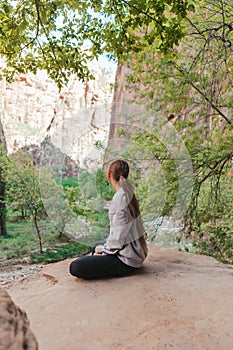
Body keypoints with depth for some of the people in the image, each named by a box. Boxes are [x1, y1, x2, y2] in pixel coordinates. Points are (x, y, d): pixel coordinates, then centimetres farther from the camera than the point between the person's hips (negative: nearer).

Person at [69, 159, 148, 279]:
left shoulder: (120, 197, -22)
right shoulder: (128, 194, 7)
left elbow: (119, 236, -22)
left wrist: (102, 251, -6)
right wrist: (102, 247, 11)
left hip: (127, 260, -10)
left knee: (75, 267, -19)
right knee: (97, 246, 34)